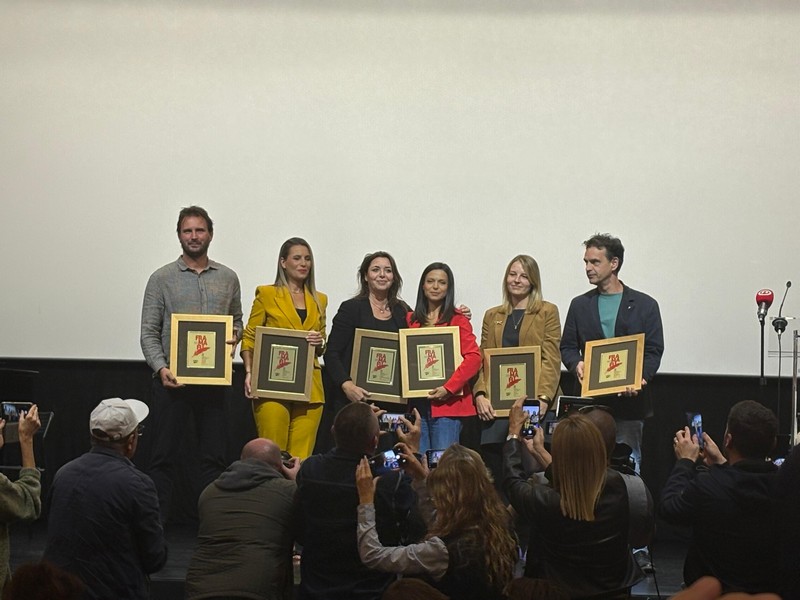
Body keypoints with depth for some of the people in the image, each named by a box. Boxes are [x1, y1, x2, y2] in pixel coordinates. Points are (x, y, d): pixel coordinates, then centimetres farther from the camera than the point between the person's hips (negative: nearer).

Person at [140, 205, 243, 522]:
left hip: (213, 380, 3)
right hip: (172, 378, -2)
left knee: (214, 457, 6)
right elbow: (149, 332, -1)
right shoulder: (162, 278, 1)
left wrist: (234, 335, -3)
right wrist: (161, 368, -15)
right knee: (162, 458, 1)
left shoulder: (228, 278, 9)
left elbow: (236, 319, 20)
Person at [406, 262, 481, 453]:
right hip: (416, 403, 4)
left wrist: (448, 388, -17)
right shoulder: (411, 320, 15)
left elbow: (474, 357, -9)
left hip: (447, 403, -4)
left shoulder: (458, 320, 0)